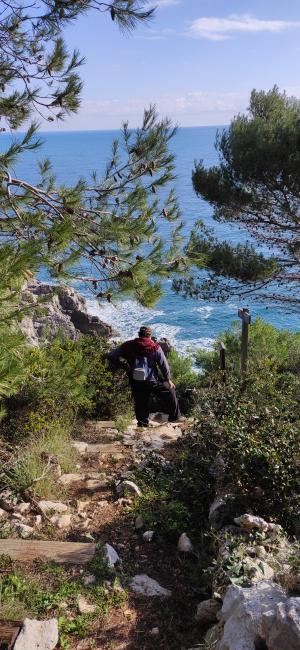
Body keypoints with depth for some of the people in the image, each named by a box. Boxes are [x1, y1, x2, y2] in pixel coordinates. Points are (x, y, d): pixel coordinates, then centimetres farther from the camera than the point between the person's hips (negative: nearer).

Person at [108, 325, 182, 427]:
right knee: (169, 391, 18)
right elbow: (164, 365, -1)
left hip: (135, 383, 2)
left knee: (140, 403, 15)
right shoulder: (155, 347, -1)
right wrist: (168, 379, 9)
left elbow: (111, 356, 3)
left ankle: (142, 424, 21)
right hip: (152, 381, -2)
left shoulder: (128, 346, 4)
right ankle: (174, 416, 25)